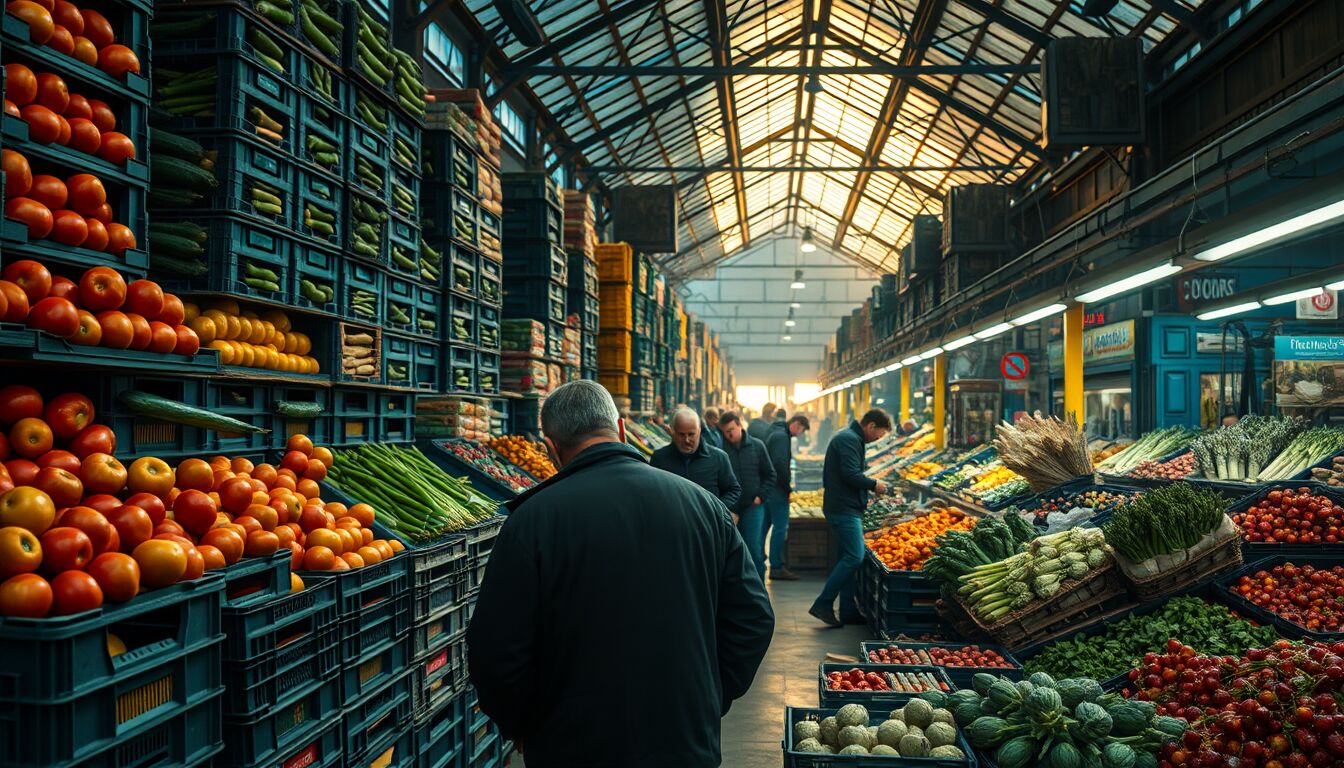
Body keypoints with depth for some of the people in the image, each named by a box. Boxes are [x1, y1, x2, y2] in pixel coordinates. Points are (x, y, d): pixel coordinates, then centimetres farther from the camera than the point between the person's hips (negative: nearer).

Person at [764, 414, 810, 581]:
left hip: (768, 488, 10)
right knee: (780, 527, -6)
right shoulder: (782, 436, -14)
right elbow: (780, 463, -24)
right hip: (777, 488, -10)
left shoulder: (776, 434, 18)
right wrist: (788, 486, -14)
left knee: (764, 525, 14)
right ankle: (777, 567, -4)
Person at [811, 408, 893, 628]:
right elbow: (850, 475, -22)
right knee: (854, 557, -14)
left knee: (849, 558, 11)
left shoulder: (851, 438, 20)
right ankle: (823, 604, -11)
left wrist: (868, 486, 15)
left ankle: (848, 611, 15)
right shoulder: (849, 439, -14)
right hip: (844, 509, -11)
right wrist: (873, 485, -9)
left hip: (846, 508, 11)